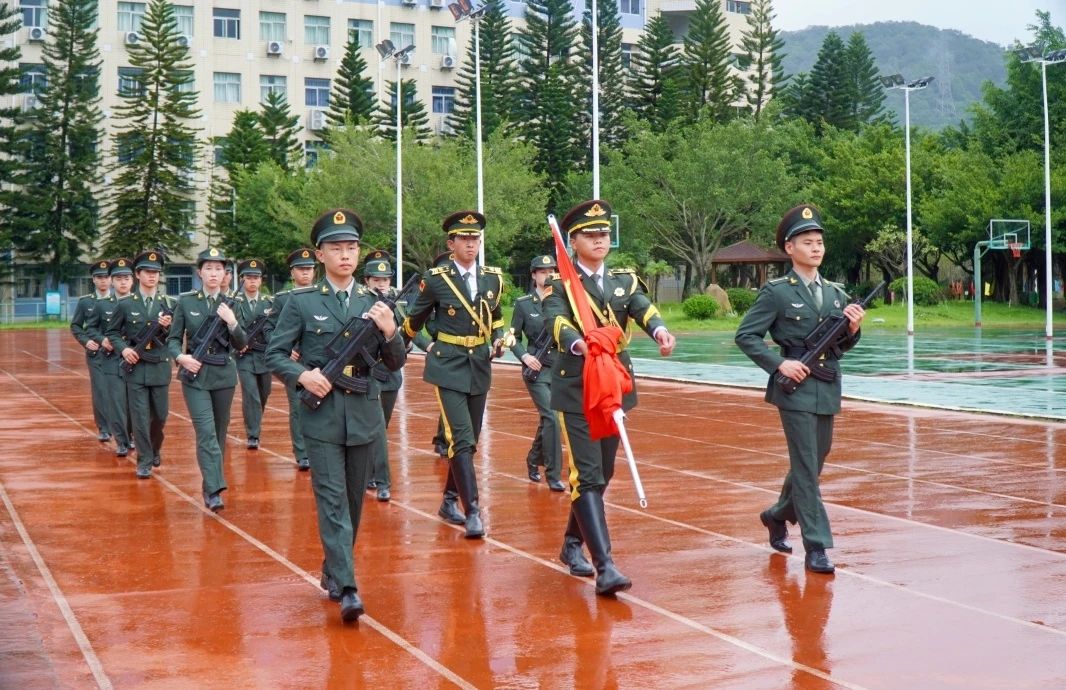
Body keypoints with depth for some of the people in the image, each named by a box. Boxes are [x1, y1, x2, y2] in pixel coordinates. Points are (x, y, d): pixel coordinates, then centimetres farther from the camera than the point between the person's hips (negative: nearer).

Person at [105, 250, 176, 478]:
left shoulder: (169, 303, 3)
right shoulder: (125, 305, 0)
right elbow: (112, 332, 9)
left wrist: (168, 327, -17)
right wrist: (123, 349, -8)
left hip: (160, 367, 2)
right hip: (135, 367, -1)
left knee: (160, 415, 9)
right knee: (140, 416, -2)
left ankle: (155, 449, 36)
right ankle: (144, 462, 6)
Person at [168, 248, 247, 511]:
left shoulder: (231, 304, 3)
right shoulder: (186, 301, 0)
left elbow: (241, 345, 2)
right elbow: (174, 338, 5)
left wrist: (232, 323, -15)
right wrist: (180, 356, -15)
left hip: (224, 375, 2)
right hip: (196, 374, -2)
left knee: (220, 432, 9)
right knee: (206, 432, -14)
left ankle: (211, 484, 23)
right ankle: (214, 491, -19)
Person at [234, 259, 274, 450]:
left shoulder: (270, 302, 5)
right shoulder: (234, 303, -1)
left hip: (265, 356, 3)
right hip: (244, 357, -3)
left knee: (263, 395, 14)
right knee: (250, 395, -13)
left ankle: (255, 426, 38)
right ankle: (252, 436, -9)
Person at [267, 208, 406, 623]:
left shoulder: (374, 304, 8)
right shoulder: (302, 302, 1)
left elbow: (395, 364, 8)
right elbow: (274, 354, 2)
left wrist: (390, 332, -11)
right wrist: (302, 375, -16)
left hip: (365, 414, 3)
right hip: (322, 413, -3)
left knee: (354, 500, 11)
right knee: (332, 499, -9)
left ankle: (333, 570, 29)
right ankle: (346, 588, -13)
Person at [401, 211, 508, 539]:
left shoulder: (493, 277, 5)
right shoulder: (436, 279, -7)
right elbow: (414, 321, 7)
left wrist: (499, 339, 4)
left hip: (480, 367, 5)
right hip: (448, 367, -5)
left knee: (470, 439, 12)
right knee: (461, 439, -15)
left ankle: (449, 501, 28)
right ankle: (472, 512, -16)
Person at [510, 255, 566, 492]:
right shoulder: (523, 304, -1)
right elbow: (514, 337, 4)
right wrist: (524, 356, -12)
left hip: (561, 368, 3)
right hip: (536, 368, -3)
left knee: (547, 418, 14)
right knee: (551, 417, -14)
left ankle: (534, 460, 39)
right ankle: (553, 475, -6)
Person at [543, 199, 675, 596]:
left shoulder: (625, 280, 9)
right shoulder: (560, 284, -3)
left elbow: (644, 310, -11)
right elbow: (557, 321, -23)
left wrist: (660, 331, -35)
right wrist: (579, 344, -46)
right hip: (576, 388, -5)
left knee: (603, 473, 13)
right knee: (587, 475, -12)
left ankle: (572, 543, 33)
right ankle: (604, 566, -16)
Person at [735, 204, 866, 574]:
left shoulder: (836, 293, 11)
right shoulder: (776, 292, -6)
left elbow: (842, 346, 17)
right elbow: (745, 336, -7)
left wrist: (853, 330, -5)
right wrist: (779, 363, -16)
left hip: (827, 390, 6)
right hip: (796, 389, -6)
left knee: (813, 462, 16)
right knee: (806, 468, -6)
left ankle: (778, 516, 38)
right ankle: (816, 547, -2)